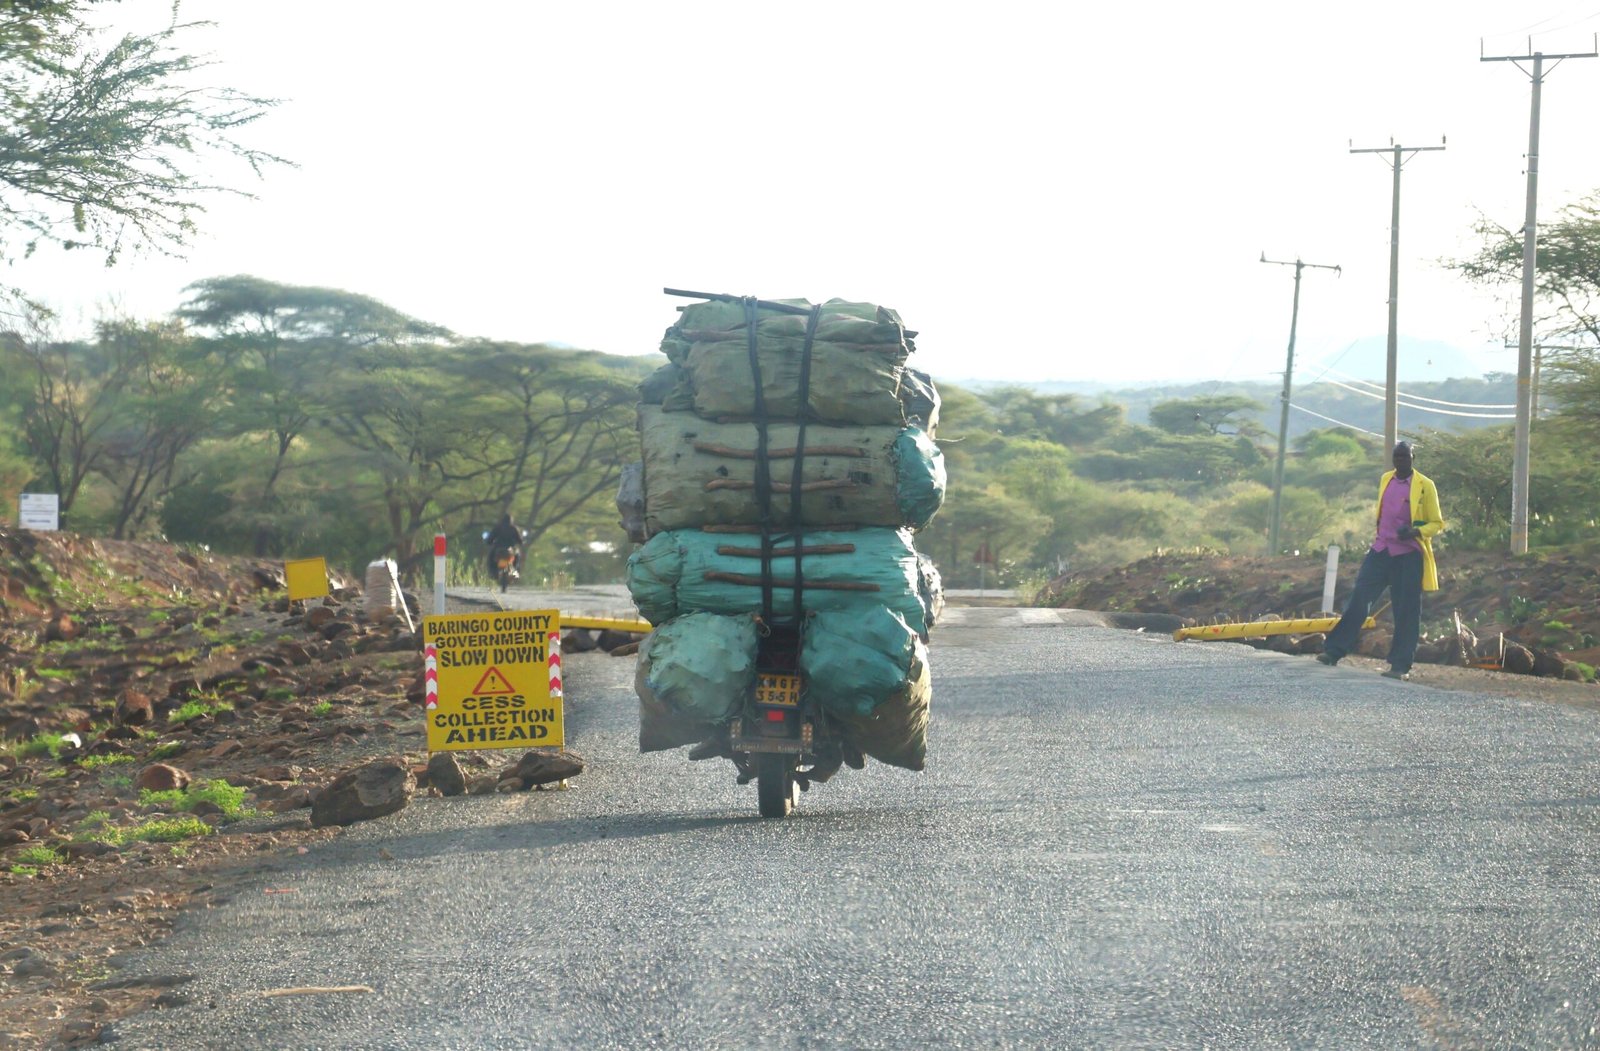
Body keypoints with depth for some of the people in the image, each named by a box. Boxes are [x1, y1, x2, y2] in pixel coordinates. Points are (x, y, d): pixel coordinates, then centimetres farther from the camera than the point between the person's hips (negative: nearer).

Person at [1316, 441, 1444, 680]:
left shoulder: (1424, 486, -4)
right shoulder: (1385, 480, 11)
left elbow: (1437, 523, -3)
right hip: (1381, 550, 5)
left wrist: (1417, 532, -20)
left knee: (1406, 611, -2)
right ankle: (1334, 651, 2)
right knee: (1359, 599, 0)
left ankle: (1401, 665, 3)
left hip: (1409, 555, -5)